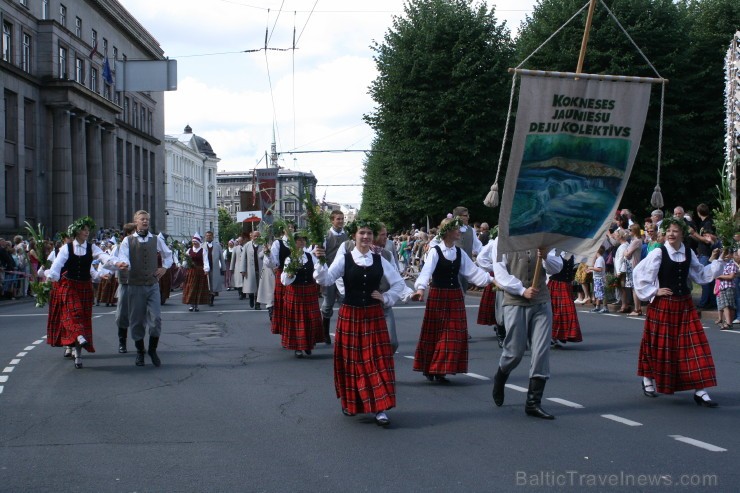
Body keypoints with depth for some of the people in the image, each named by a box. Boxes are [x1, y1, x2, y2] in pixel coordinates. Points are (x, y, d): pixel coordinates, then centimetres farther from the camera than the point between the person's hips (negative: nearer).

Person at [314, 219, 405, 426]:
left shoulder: (380, 261, 3)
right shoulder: (343, 259, -4)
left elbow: (398, 283, 12)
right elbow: (325, 280, -17)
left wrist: (386, 298, 1)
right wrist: (320, 262, -30)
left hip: (374, 316, 1)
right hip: (349, 316, -1)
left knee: (378, 361, -3)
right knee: (351, 360, 8)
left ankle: (381, 408, -2)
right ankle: (350, 403, 27)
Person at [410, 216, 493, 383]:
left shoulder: (459, 252, 7)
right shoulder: (435, 251, -11)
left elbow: (473, 271, 8)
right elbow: (426, 270, -23)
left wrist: (490, 279, 0)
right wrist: (421, 288, -39)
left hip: (455, 296, 5)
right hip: (437, 295, -5)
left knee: (454, 334, 3)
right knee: (435, 333, 0)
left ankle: (440, 371, 11)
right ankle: (429, 368, 14)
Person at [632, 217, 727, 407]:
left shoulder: (688, 253, 4)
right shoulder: (658, 253, -11)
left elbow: (700, 274, 14)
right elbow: (639, 273, -10)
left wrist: (715, 261, 5)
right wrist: (654, 291, -9)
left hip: (685, 305, 4)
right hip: (662, 306, -4)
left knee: (695, 345, -3)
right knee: (659, 345, 7)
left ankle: (699, 391, -1)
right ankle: (648, 380, 32)